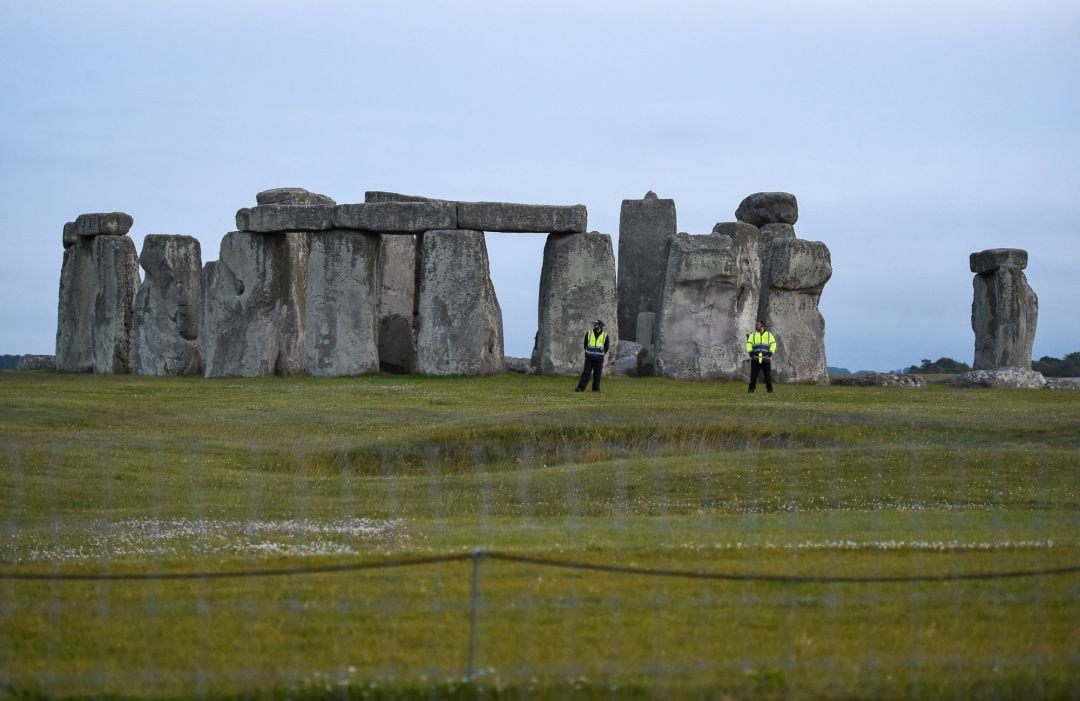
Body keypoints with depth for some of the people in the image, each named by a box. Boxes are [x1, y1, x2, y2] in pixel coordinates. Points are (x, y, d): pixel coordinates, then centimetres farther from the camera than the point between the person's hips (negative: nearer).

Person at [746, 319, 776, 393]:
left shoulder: (769, 335, 9)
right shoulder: (752, 335, 12)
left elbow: (773, 345, 2)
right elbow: (749, 345, 3)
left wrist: (769, 355, -11)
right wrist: (752, 355, -11)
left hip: (766, 359, -1)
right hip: (755, 359, 1)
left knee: (768, 375, -2)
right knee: (753, 375, -4)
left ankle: (770, 389, 5)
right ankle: (751, 389, 0)